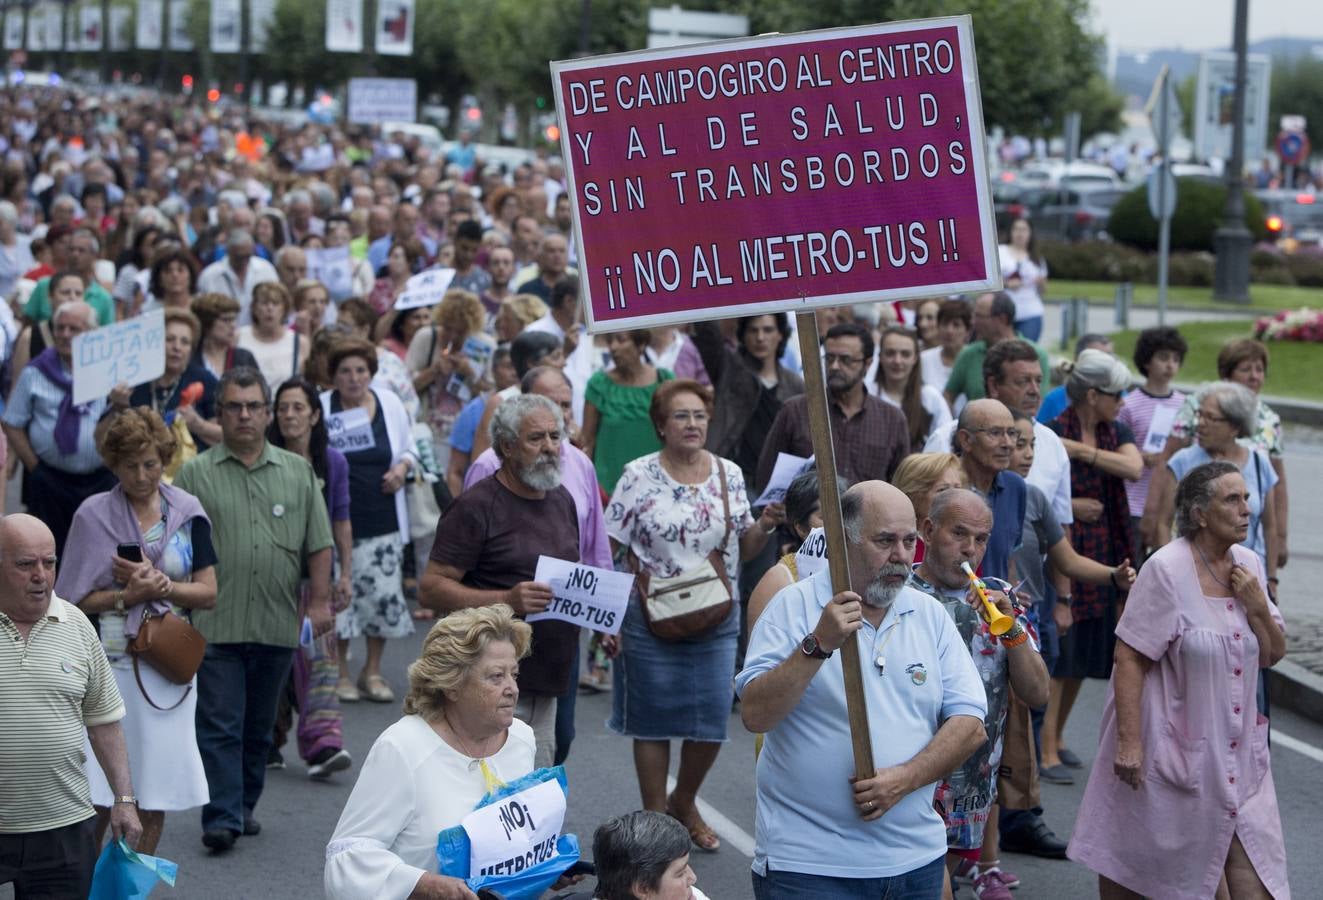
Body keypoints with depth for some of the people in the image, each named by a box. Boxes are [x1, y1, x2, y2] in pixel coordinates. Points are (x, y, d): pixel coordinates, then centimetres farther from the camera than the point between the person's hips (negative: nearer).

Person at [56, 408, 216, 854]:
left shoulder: (186, 512, 6)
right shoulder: (93, 515, 0)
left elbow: (208, 593, 5)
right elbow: (76, 599, -3)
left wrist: (161, 584, -11)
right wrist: (130, 594, -16)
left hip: (168, 665, 2)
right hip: (108, 665, -2)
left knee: (154, 802, 5)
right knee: (97, 801, -7)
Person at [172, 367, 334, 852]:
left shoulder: (298, 473, 9)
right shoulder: (195, 474, 3)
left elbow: (318, 544, 9)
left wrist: (319, 600, 2)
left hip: (277, 624, 3)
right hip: (217, 624, -3)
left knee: (259, 726, 12)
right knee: (219, 725, -6)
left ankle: (244, 805, 24)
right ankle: (221, 817, -7)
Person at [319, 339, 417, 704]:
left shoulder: (390, 404, 7)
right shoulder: (320, 408, -3)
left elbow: (409, 449, 18)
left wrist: (403, 467, -2)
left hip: (382, 519, 3)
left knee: (384, 593, 1)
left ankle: (373, 671, 17)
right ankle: (341, 672, 13)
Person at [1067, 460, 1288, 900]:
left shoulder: (1247, 564, 4)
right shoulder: (1166, 570, -15)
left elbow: (1273, 654, 11)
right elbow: (1129, 659, -16)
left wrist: (1258, 607, -8)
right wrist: (1128, 741, -19)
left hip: (1237, 750, 6)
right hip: (1172, 745, -5)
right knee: (1131, 865, 8)